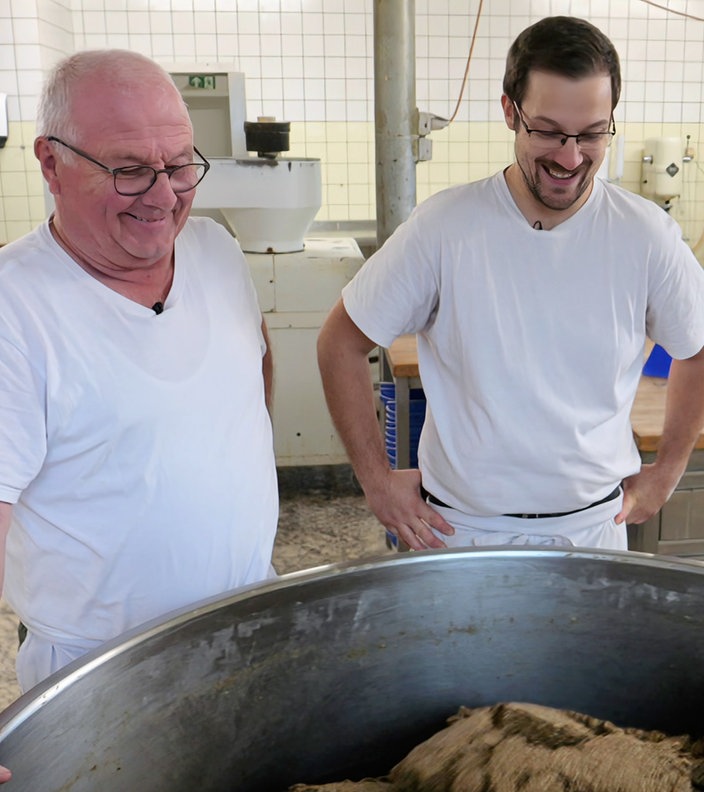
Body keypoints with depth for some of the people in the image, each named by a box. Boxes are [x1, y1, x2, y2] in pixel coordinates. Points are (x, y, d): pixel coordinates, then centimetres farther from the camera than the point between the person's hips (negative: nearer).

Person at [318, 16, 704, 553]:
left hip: (594, 525, 2)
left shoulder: (648, 236, -8)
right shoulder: (444, 227, -14)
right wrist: (376, 479, -5)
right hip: (460, 528, -1)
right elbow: (342, 343, -5)